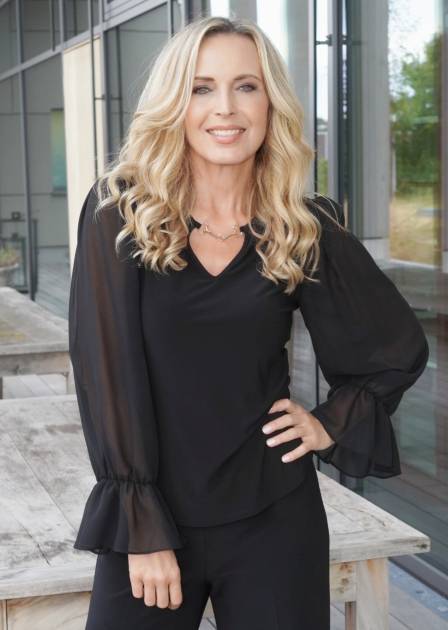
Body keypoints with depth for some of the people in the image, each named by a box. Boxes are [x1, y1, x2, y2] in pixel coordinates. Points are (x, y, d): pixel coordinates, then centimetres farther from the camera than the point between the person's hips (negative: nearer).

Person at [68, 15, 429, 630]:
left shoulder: (305, 229, -2)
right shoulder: (120, 213, -6)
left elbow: (401, 347, 12)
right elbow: (107, 372, -10)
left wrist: (332, 425, 1)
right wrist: (141, 528, -13)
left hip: (274, 521, 1)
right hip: (149, 518, -1)